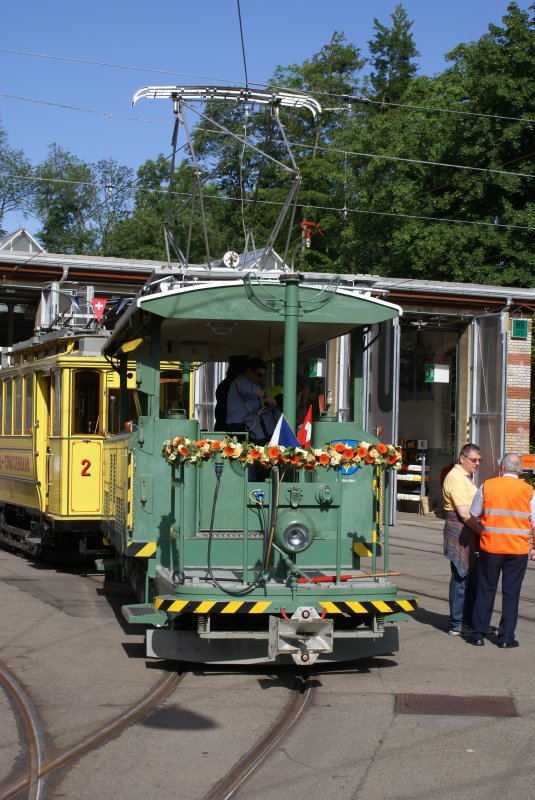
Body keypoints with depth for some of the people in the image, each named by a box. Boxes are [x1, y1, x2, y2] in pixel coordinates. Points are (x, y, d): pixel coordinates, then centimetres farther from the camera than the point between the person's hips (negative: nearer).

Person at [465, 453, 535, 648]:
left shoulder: (487, 486, -1)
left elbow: (473, 514, 7)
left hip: (490, 546, 0)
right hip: (518, 550, 0)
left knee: (486, 590, 9)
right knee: (511, 593, 6)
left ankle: (478, 633, 12)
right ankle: (506, 637, 8)